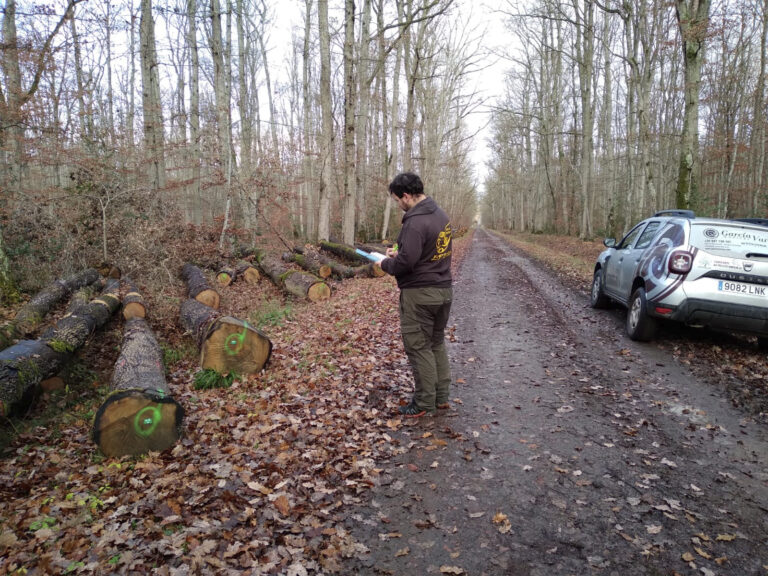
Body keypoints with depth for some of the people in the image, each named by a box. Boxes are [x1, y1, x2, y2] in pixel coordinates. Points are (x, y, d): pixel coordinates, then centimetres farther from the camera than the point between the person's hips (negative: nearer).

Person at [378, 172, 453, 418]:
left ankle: (424, 403, 11)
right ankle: (442, 396, 27)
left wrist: (385, 264, -5)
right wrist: (400, 253, 11)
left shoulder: (416, 222, -21)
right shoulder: (440, 214, 9)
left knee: (418, 348, 2)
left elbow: (406, 262, -25)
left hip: (420, 294, -9)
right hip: (444, 289, 9)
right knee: (437, 343, 19)